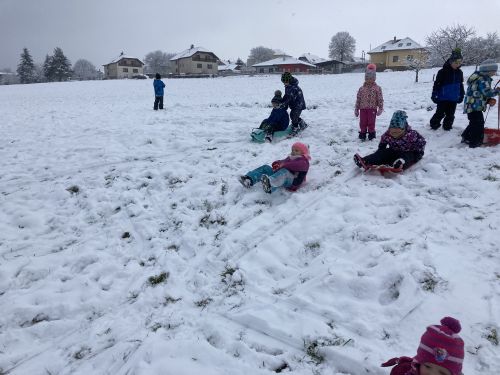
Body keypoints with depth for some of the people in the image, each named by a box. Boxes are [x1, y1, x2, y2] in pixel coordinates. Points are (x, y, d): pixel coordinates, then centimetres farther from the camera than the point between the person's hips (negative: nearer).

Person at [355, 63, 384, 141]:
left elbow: (380, 99, -1)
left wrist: (380, 108, -8)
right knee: (363, 123, 5)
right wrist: (356, 109, 7)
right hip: (363, 109, 2)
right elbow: (358, 99, 8)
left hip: (372, 109, -2)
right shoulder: (361, 88, 6)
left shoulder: (377, 88, 1)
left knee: (371, 123, 3)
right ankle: (362, 135, 17)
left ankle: (371, 135, 16)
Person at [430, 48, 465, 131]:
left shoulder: (459, 72, 5)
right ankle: (434, 125, 18)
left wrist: (461, 95, 19)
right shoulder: (443, 71, -13)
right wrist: (434, 95, -12)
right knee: (440, 113, 0)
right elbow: (437, 84, -10)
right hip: (443, 98, -5)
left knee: (450, 115, 11)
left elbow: (461, 85, 16)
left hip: (453, 99, 5)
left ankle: (447, 128, 24)